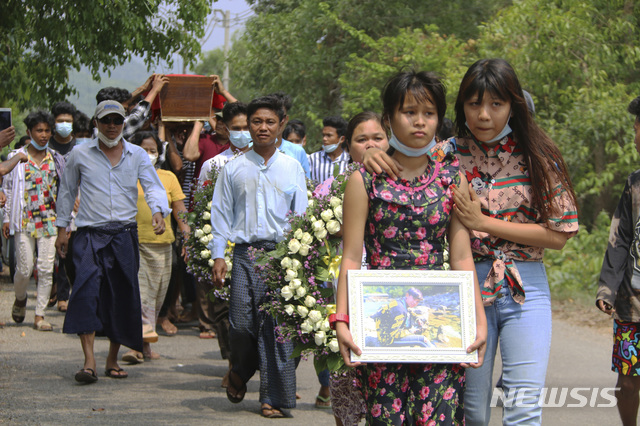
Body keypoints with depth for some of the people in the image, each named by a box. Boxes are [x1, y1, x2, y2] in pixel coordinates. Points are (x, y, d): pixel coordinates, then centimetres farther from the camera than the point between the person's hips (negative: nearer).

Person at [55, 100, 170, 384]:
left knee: (123, 296, 4)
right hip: (90, 235, -2)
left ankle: (113, 360, 19)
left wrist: (158, 211, -21)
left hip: (125, 234, 2)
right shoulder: (80, 154, 7)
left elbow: (153, 187, -1)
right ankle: (89, 361, -25)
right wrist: (61, 228, 15)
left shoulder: (137, 155, 8)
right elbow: (67, 191, 16)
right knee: (87, 289, -20)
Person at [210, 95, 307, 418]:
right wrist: (218, 256, 2)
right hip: (243, 253, 0)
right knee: (241, 324, -5)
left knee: (277, 324, -4)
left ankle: (273, 397, 4)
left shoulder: (292, 168, 10)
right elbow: (220, 213, 10)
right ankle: (240, 371, 26)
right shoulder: (233, 169, 9)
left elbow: (302, 217, 10)